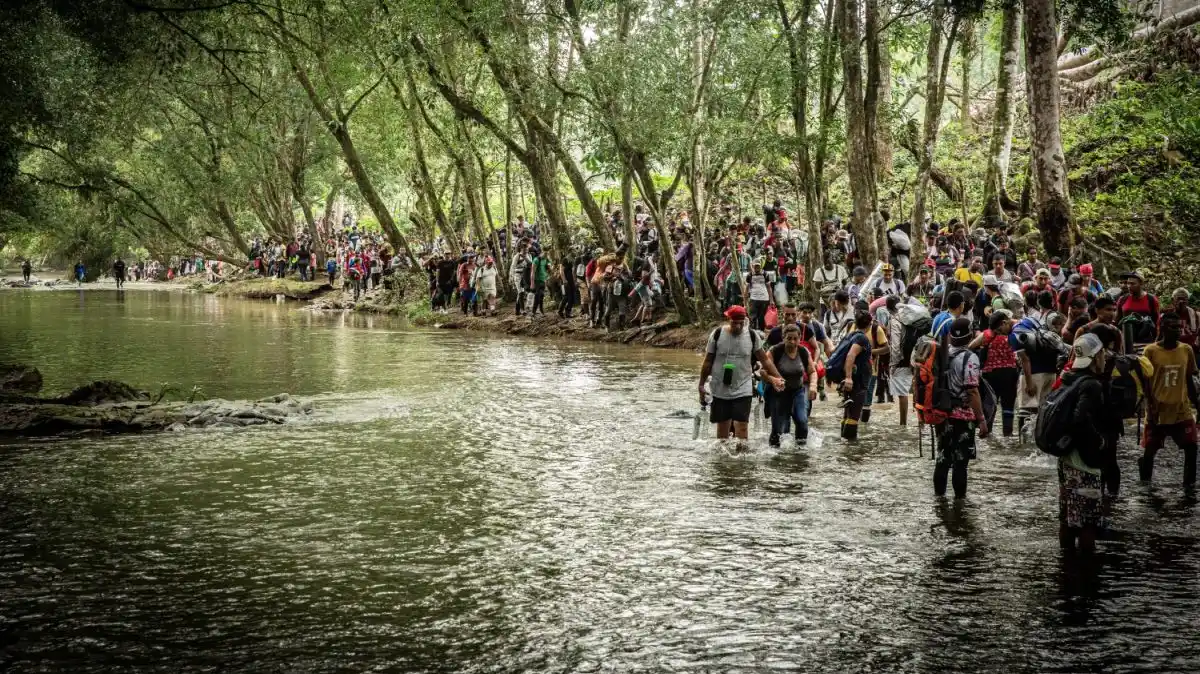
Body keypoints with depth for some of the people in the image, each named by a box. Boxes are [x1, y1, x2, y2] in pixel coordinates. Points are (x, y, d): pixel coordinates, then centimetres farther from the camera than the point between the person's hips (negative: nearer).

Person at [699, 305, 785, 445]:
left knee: (741, 427, -10)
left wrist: (778, 378, 0)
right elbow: (708, 361, 3)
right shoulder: (717, 334, -4)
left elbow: (765, 360, 7)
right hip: (720, 390, 0)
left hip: (743, 390, 0)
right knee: (722, 427, 8)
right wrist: (701, 385, 2)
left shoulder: (752, 336, -2)